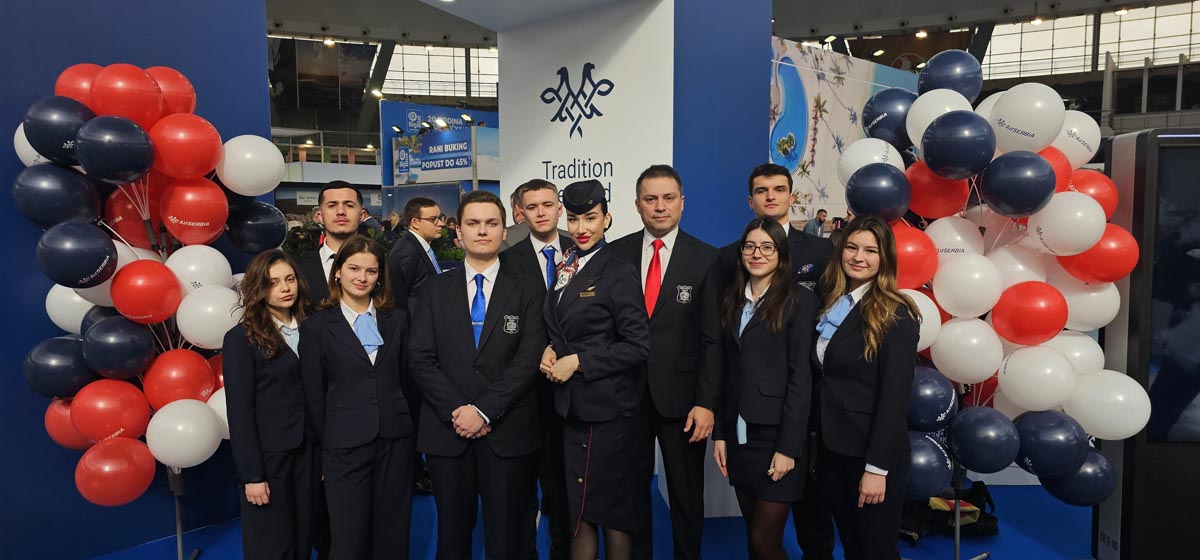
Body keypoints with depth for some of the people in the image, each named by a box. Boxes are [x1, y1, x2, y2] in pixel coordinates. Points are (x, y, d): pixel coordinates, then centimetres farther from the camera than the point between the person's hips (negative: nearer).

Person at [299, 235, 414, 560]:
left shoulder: (397, 320, 7)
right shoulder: (316, 327, -1)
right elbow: (314, 396, 2)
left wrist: (406, 425, 8)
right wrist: (327, 445, 4)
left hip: (395, 441, 3)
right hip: (345, 446, -2)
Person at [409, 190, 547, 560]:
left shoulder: (528, 292, 3)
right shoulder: (434, 291, 8)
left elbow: (528, 360, -7)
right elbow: (421, 359, 0)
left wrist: (485, 410, -15)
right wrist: (456, 411, -12)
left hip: (509, 435, -1)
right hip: (447, 432, 1)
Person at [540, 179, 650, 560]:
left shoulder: (619, 274, -12)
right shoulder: (566, 270, 10)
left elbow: (638, 345, -16)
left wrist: (578, 361, -16)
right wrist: (552, 350, 1)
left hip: (609, 409, -6)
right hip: (575, 407, 7)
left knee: (612, 512, 7)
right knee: (580, 509, 14)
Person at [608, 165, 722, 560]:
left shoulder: (706, 259, -3)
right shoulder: (615, 254, 2)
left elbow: (713, 339, -5)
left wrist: (706, 403, -10)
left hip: (681, 397, -1)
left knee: (687, 497, 12)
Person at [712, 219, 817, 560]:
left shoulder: (799, 301, -6)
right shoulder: (732, 301, 10)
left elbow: (800, 378, -11)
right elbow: (728, 374, 10)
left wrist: (788, 447, -14)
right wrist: (720, 433, 5)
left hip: (775, 435, -5)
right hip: (739, 435, 5)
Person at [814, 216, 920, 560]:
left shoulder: (896, 315, -13)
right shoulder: (831, 305, 7)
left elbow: (895, 396, -16)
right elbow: (823, 380, 8)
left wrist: (877, 467, -18)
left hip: (872, 452, -6)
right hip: (830, 448, 6)